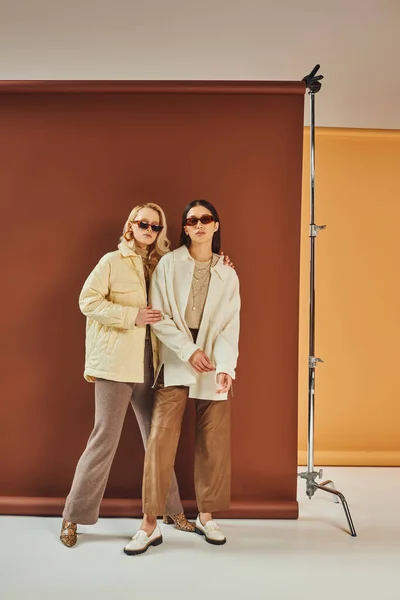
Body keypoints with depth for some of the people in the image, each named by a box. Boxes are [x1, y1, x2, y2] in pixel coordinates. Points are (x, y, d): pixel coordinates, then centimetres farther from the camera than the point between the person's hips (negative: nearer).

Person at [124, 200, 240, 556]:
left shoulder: (227, 275, 8)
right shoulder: (168, 264, 2)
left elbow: (230, 327, 1)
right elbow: (159, 318, -4)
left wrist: (225, 367, -14)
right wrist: (189, 351, -13)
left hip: (214, 367, 2)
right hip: (175, 363, -2)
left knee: (213, 443, 5)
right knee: (161, 440, -6)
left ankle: (206, 516, 22)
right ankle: (150, 523, 4)